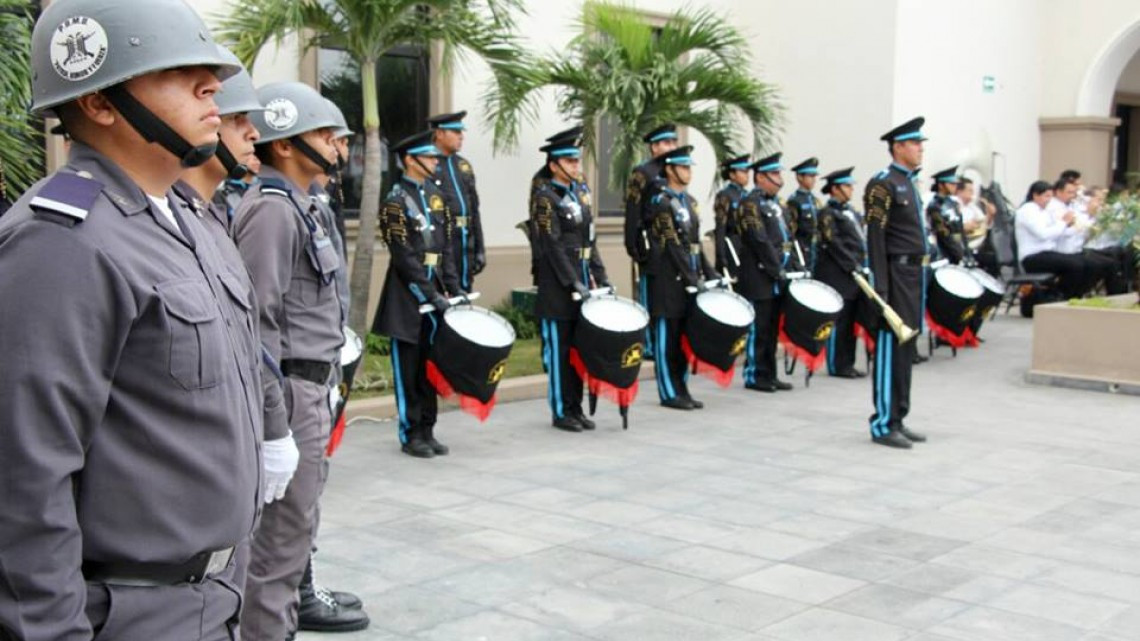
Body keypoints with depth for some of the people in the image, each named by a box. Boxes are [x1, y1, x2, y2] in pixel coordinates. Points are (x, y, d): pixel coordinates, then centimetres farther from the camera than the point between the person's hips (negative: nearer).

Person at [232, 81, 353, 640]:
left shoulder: (300, 206, 14)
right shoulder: (272, 209, -16)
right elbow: (260, 322, -21)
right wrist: (275, 422, -22)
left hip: (311, 387, 10)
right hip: (293, 391, -10)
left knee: (295, 525, 18)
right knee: (282, 535, -2)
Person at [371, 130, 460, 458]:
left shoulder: (435, 195, 12)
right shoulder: (396, 200, -10)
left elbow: (446, 246, 12)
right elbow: (405, 256, -16)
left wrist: (453, 287, 3)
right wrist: (431, 295, -18)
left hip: (434, 288, 7)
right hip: (408, 294, -7)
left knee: (430, 366, 12)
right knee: (409, 369, 2)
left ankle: (427, 431, 20)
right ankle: (411, 435, 10)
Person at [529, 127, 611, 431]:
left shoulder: (580, 192, 12)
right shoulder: (544, 198, -10)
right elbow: (552, 246, -16)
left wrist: (601, 278, 8)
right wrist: (573, 283, -20)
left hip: (582, 280, 7)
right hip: (557, 286, -7)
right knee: (559, 349, 1)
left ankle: (575, 408, 20)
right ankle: (560, 412, 9)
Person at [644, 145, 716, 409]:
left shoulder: (689, 201, 14)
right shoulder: (660, 202, -11)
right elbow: (673, 246, -16)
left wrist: (709, 274, 9)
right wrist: (693, 280, -18)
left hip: (689, 279, 8)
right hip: (668, 280, -8)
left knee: (684, 337, 11)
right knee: (667, 337, 0)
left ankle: (681, 389, 19)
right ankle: (669, 393, 6)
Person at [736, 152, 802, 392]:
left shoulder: (774, 204, 18)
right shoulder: (750, 204, -10)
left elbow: (786, 239, 18)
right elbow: (761, 242, -18)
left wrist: (795, 265, 7)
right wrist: (778, 270, -18)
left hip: (777, 279, 9)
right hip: (759, 279, -9)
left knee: (772, 329, 11)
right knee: (758, 329, -2)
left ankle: (768, 374, 17)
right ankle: (754, 376, 5)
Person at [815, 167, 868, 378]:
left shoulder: (851, 212, 19)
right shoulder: (827, 214, -7)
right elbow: (834, 244, -14)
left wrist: (862, 265, 9)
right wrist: (852, 266, -16)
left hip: (854, 275, 8)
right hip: (837, 276, -8)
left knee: (851, 321, 9)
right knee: (839, 321, -5)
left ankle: (847, 364, 15)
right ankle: (837, 366, 1)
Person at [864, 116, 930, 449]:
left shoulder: (909, 183, 18)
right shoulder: (883, 184, -11)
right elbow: (875, 237, -16)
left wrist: (922, 274, 19)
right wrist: (881, 286, -21)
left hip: (914, 274, 9)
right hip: (897, 274, -9)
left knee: (907, 347, 11)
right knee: (891, 347, -6)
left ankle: (898, 419, 18)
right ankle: (883, 424, -1)